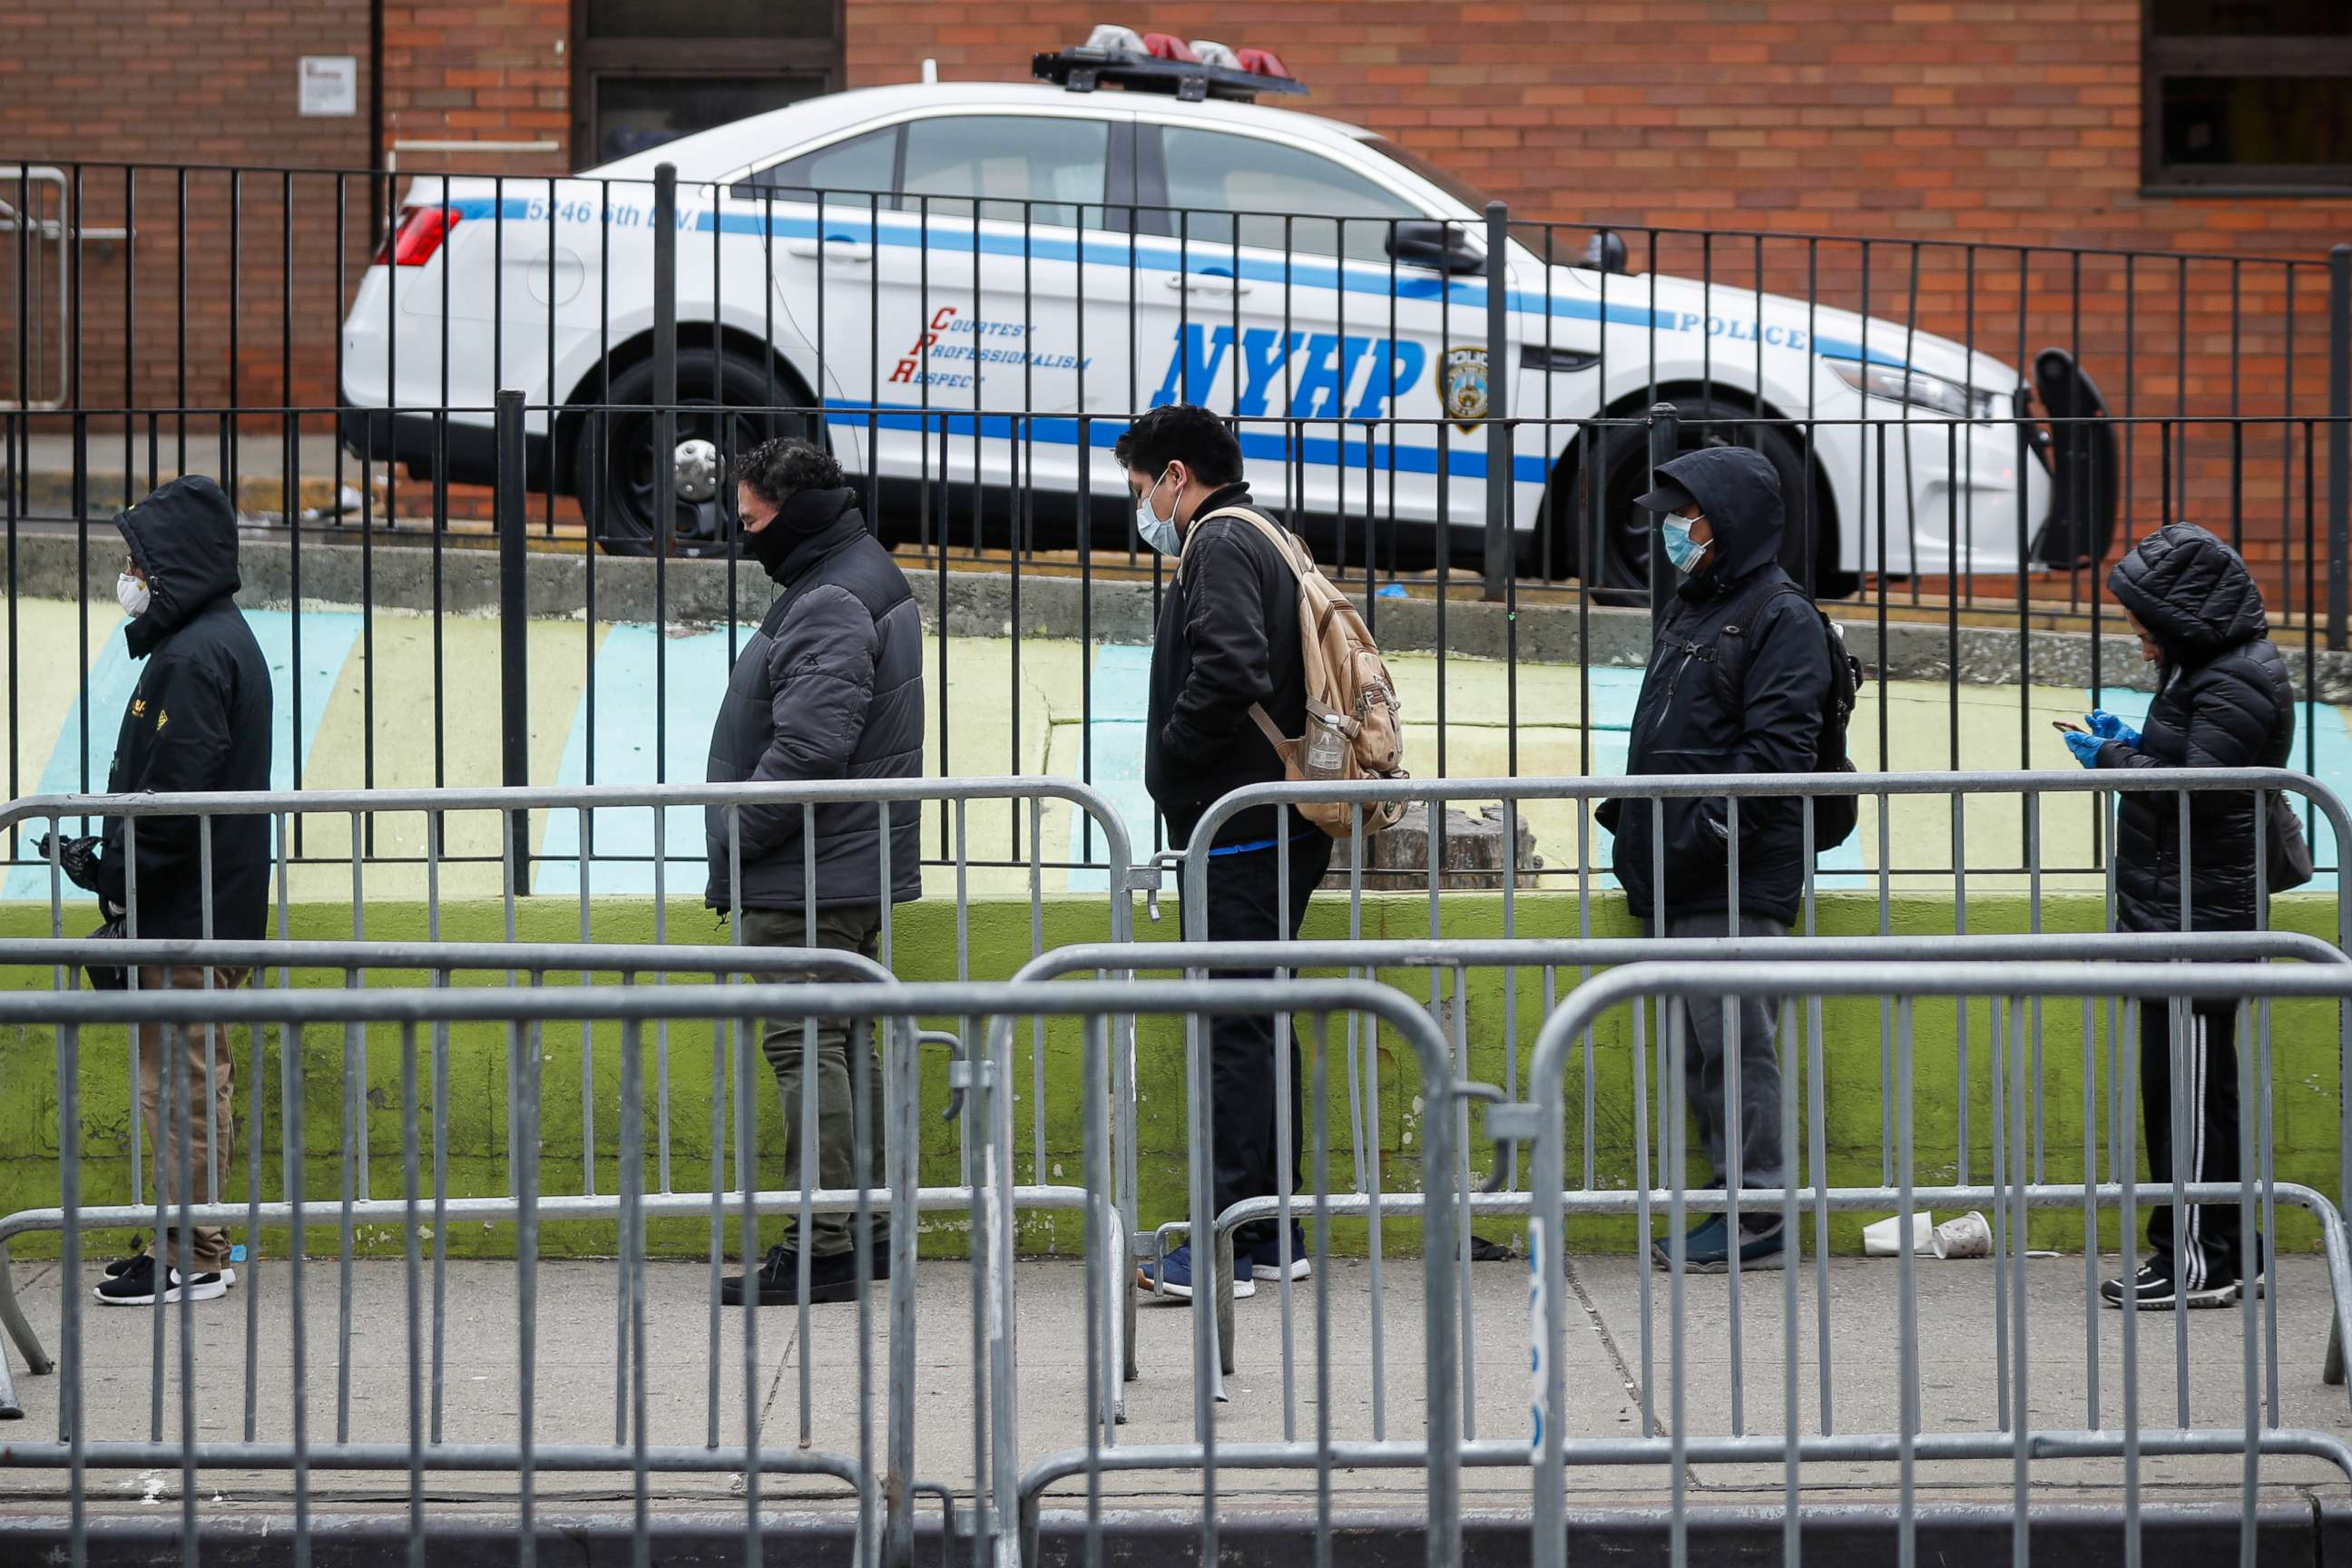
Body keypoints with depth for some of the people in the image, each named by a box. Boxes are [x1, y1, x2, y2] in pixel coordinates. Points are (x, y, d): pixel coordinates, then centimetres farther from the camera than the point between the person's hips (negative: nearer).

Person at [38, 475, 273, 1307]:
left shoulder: (194, 657, -17)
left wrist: (119, 880, -15)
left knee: (181, 1086, -6)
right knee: (198, 1081, 14)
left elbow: (175, 795, -22)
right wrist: (107, 857, 14)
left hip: (188, 917, -10)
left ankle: (191, 1261, -2)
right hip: (218, 909, 10)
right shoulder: (221, 640, 16)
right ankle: (198, 1246, 20)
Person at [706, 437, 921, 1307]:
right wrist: (743, 845, 18)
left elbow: (809, 745, -26)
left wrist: (736, 840, -17)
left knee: (805, 1042, -10)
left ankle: (824, 1245, -11)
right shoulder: (867, 579, 17)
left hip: (806, 876, -11)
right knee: (845, 1040, 15)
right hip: (855, 869, 11)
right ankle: (865, 1226, 20)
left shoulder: (829, 606, -17)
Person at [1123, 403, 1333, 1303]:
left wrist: (1171, 760, -12)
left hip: (1241, 831, -10)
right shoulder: (1267, 543, 21)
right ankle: (1275, 1235, 16)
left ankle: (1229, 1244, -12)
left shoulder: (1219, 545, -10)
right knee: (1257, 1026, 13)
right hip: (1283, 829, 10)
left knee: (1235, 1031, -10)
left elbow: (1230, 670, -27)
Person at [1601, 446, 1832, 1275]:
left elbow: (1776, 749, -17)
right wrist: (1632, 817, 17)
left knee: (1734, 1040, -10)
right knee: (1696, 1047, 9)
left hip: (1737, 882, -10)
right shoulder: (1691, 608, 21)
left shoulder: (1780, 617, -8)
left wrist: (1705, 832, -22)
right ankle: (1738, 1204, 14)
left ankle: (1762, 1217, -7)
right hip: (1676, 881, 10)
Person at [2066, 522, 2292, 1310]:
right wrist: (2134, 745, 10)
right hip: (2180, 912, 11)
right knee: (2207, 1083, 14)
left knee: (2186, 1083, -8)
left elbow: (2200, 791, -22)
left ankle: (2197, 1260, -5)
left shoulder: (2235, 686, -15)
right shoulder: (2207, 670, 17)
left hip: (2200, 913, -11)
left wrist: (2113, 759, -11)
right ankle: (2232, 1250, 20)